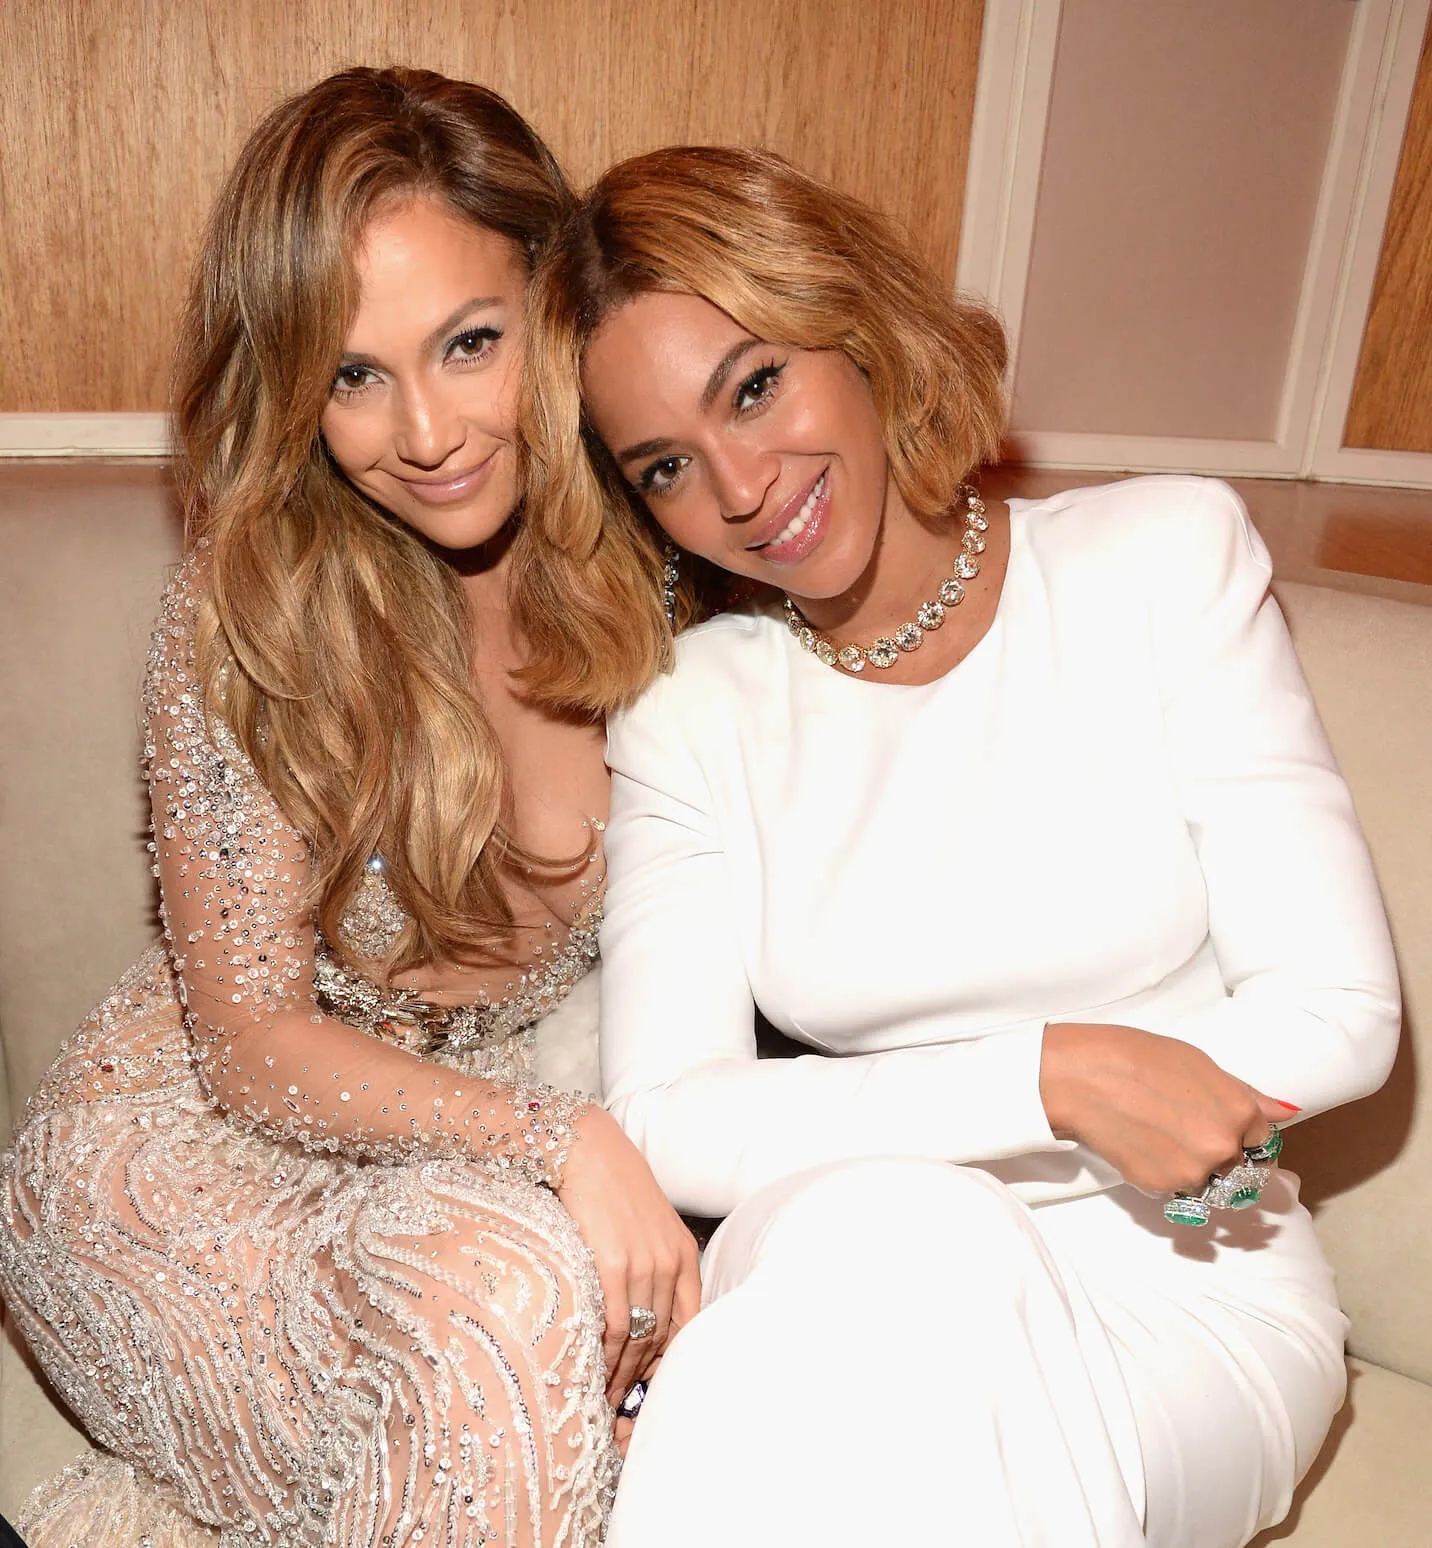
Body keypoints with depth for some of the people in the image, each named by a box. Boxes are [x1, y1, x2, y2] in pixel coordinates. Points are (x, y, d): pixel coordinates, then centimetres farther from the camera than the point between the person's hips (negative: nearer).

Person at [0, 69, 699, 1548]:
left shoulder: (637, 551, -11)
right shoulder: (247, 608, -19)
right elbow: (254, 1043, -16)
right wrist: (558, 1138, -29)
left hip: (520, 1098, 4)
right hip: (204, 1133, -4)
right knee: (505, 1282, -32)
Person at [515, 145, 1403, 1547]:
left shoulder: (1166, 555, -4)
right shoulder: (684, 713, -1)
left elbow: (1338, 1011, -7)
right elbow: (665, 1119, -9)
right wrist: (1052, 1077, -20)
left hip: (1183, 1285, 0)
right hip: (845, 1279, 1)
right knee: (884, 1221, -34)